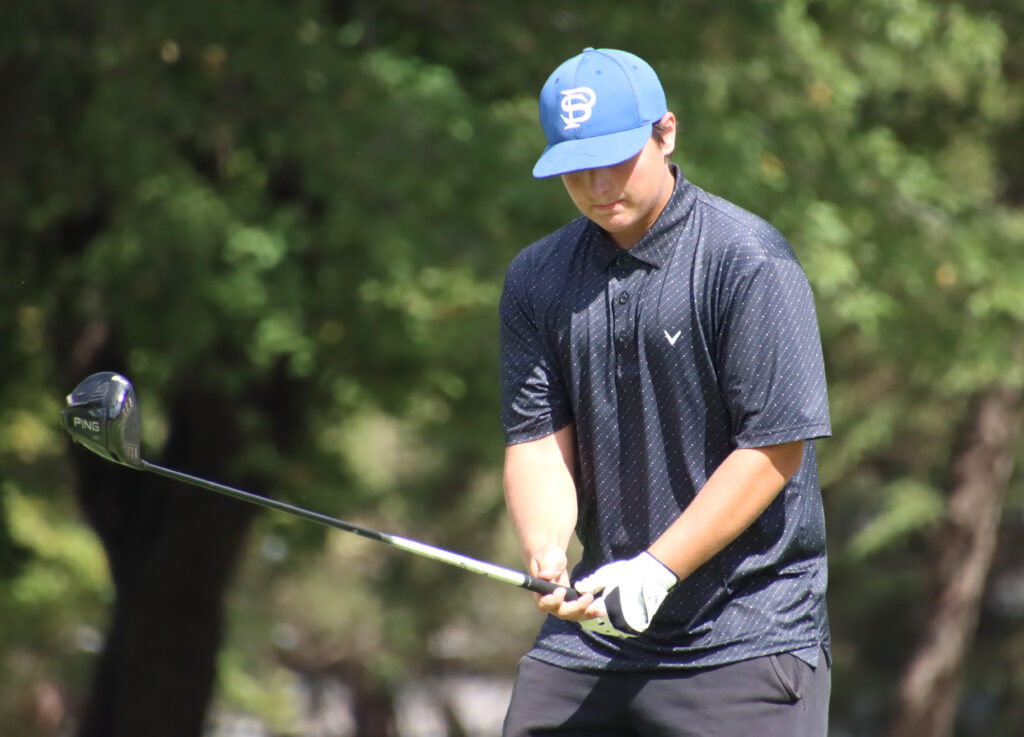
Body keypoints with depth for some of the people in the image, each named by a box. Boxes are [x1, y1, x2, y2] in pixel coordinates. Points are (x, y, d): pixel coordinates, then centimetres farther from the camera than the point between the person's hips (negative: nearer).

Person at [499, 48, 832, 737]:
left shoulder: (749, 262, -9)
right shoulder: (537, 278, 9)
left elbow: (775, 449, -12)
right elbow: (538, 439, 6)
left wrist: (656, 570, -16)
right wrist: (547, 555, -15)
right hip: (591, 630, 5)